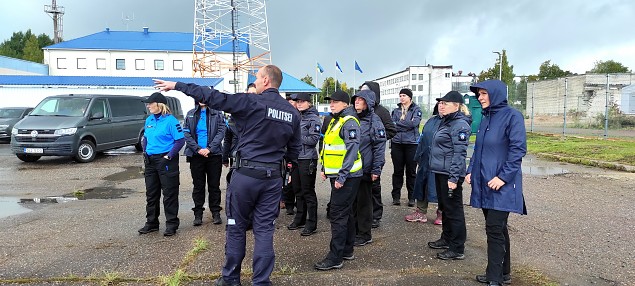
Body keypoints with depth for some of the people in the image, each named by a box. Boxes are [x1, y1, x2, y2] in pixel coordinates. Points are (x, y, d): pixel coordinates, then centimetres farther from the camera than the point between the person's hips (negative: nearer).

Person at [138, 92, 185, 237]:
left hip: (166, 161, -8)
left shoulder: (170, 120, -13)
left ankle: (172, 224, 12)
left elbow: (180, 140, -15)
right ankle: (151, 223, 28)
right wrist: (145, 152, 7)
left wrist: (169, 156, -18)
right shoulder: (149, 120, 10)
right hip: (150, 161, 8)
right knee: (151, 193, 15)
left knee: (169, 194, 1)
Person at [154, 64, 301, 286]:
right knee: (264, 230, 9)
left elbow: (213, 97, -11)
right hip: (273, 178, 5)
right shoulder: (293, 112, 6)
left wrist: (177, 85, -3)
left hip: (246, 174, -4)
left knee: (236, 228, 11)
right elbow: (295, 148, 12)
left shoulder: (252, 102, -11)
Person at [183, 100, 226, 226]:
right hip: (196, 155, 1)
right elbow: (187, 134, 1)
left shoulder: (217, 114, 3)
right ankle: (198, 213, 17)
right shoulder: (190, 114, 8)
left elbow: (221, 132, -6)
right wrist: (198, 149, -12)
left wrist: (209, 148, -16)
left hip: (214, 154, -1)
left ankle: (215, 212, 16)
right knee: (198, 185, 7)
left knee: (214, 185, 5)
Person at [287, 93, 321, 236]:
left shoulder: (314, 119, -6)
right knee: (298, 190, 14)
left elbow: (314, 139, -14)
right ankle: (300, 219, 28)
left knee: (308, 192, -3)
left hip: (307, 159, -7)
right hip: (295, 158, 7)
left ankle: (311, 224, 6)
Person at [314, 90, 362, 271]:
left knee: (338, 215, -6)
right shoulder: (335, 121, 16)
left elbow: (352, 150, -22)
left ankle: (335, 258, 1)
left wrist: (342, 176, -23)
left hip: (346, 177, -10)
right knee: (345, 213, 16)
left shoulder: (349, 122, -15)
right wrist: (324, 169, 17)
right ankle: (347, 251, 28)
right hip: (337, 176, 10)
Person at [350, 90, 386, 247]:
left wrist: (376, 169, -15)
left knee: (364, 201, 3)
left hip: (365, 169, -6)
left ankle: (365, 234, 16)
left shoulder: (374, 121, -8)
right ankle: (353, 230, 27)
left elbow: (380, 146, -11)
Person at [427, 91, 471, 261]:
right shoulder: (445, 122, 15)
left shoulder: (460, 125, -15)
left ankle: (457, 249, 9)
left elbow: (459, 154, -20)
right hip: (440, 172, 10)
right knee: (445, 208, 19)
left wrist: (454, 178, -23)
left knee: (454, 210, -1)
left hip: (450, 174, -10)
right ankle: (447, 239, 34)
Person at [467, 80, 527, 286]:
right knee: (497, 228, 15)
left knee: (494, 229, -6)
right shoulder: (486, 118, 13)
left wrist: (503, 176, -20)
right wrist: (471, 170, 9)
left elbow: (518, 149, -16)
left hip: (501, 185, -7)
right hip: (484, 183, 7)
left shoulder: (512, 116, -9)